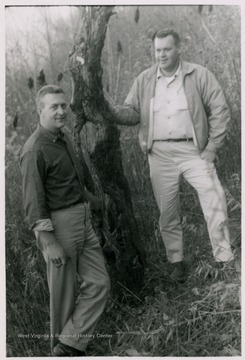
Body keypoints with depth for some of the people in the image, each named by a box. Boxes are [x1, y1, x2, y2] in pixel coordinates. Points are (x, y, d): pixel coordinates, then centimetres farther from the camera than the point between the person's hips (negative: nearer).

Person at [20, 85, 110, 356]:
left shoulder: (65, 136, 10)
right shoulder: (35, 150, -16)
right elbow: (33, 200, -18)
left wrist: (91, 197, 32)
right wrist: (49, 242, -20)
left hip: (83, 221, 8)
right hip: (58, 225, -8)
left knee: (98, 283, 6)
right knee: (63, 293, 4)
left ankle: (69, 346, 13)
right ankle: (60, 347, 23)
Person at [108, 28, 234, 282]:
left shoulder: (199, 75, -1)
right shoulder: (144, 80, 8)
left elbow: (219, 110, -2)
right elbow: (132, 113, 5)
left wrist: (211, 149, -7)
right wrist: (111, 110, -15)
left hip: (192, 150, -2)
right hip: (159, 154, 3)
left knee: (213, 195, -18)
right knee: (167, 211, 7)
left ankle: (224, 259, -9)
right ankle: (176, 261, 23)